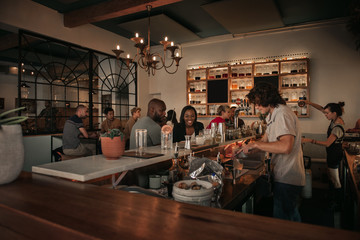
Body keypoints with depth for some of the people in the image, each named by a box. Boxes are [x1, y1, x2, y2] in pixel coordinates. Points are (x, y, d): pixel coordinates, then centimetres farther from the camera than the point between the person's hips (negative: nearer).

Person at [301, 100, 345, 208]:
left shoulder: (338, 127, -27)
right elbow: (321, 108, 6)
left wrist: (310, 140, -32)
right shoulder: (335, 119, -1)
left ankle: (338, 202, 20)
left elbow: (327, 143, -30)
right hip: (332, 153, 9)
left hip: (335, 154, -9)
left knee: (335, 180, 5)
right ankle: (332, 198, 37)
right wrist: (309, 103, -4)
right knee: (331, 177, 21)